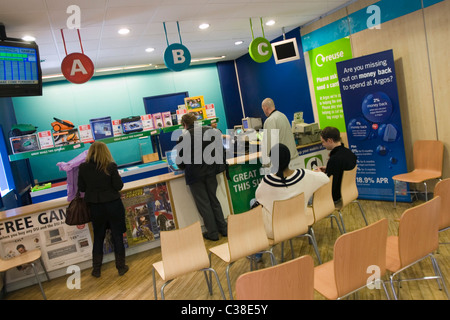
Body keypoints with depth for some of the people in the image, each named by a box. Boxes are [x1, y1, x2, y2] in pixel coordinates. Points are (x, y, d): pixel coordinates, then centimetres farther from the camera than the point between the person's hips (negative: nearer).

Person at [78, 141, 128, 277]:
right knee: (117, 236, 11)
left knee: (98, 237, 17)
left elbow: (81, 188, 0)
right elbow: (118, 186, -12)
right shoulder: (110, 166, -15)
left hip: (95, 207, 2)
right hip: (113, 205, -2)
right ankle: (121, 267, 22)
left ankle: (96, 269, 26)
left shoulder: (83, 167, -7)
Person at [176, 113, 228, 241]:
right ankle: (223, 228, 25)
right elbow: (219, 149, 6)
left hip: (194, 175, -4)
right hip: (210, 171, 5)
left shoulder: (183, 138, -12)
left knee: (203, 204, 7)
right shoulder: (210, 131, -1)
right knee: (214, 200, 18)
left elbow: (180, 162, -6)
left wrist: (183, 166, 17)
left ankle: (213, 233, 16)